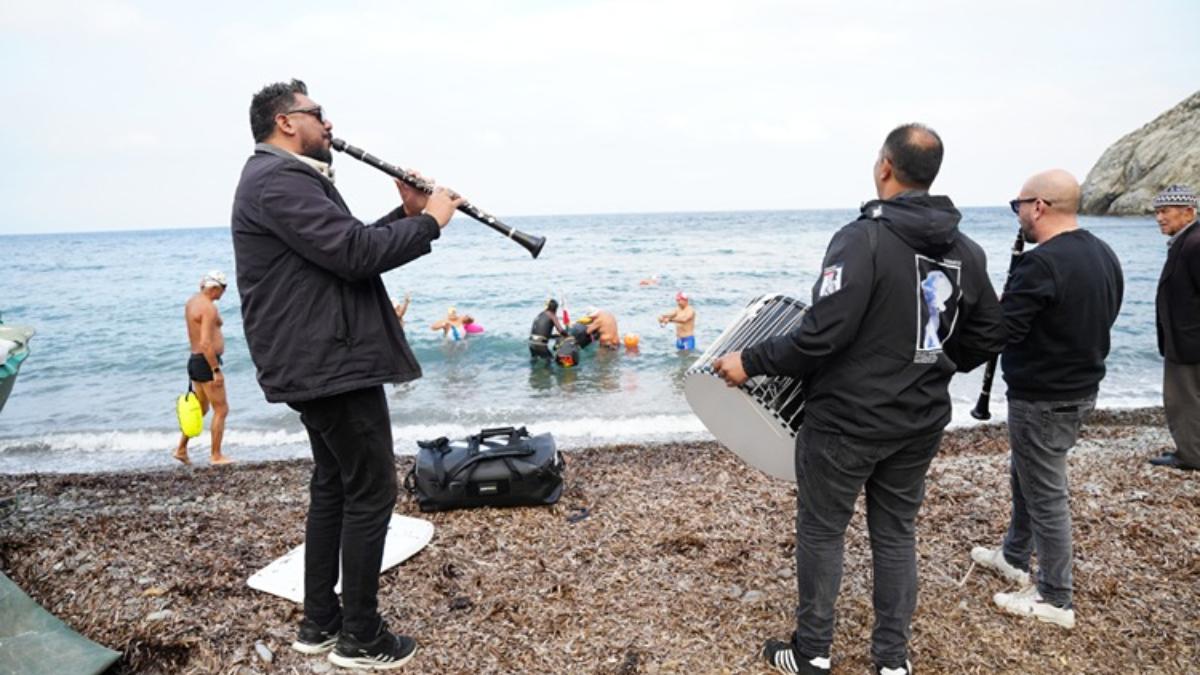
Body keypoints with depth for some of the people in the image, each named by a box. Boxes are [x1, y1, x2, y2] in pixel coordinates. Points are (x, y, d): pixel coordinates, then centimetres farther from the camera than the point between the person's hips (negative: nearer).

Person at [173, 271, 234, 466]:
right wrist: (216, 370, -22)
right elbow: (206, 343, -26)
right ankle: (216, 455, 6)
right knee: (221, 410, 1)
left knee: (201, 408, 21)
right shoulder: (208, 307, -19)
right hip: (206, 362, -10)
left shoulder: (191, 301, 12)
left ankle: (181, 449, 24)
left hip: (194, 360, 10)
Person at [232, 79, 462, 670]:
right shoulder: (280, 179, -16)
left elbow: (352, 245, 20)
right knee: (371, 492, -3)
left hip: (317, 361, 11)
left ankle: (319, 623, 28)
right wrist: (429, 222, -13)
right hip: (332, 362, -11)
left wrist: (407, 214, 8)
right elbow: (355, 255, -25)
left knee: (333, 486, 18)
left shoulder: (287, 177, 20)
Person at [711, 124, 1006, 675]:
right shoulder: (967, 251, 4)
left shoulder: (863, 238, -19)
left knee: (821, 532, 10)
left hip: (846, 420, -6)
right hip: (921, 422, 7)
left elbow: (822, 335, -26)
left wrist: (750, 362, -15)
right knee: (896, 534, 18)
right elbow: (989, 336, 12)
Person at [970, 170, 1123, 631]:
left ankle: (1055, 601, 14)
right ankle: (1015, 558, 40)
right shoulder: (1103, 254, 6)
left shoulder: (1041, 263, -25)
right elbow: (1101, 319, 16)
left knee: (1045, 495, 2)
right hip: (1082, 388, 10)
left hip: (1043, 399, -10)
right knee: (1025, 476, 24)